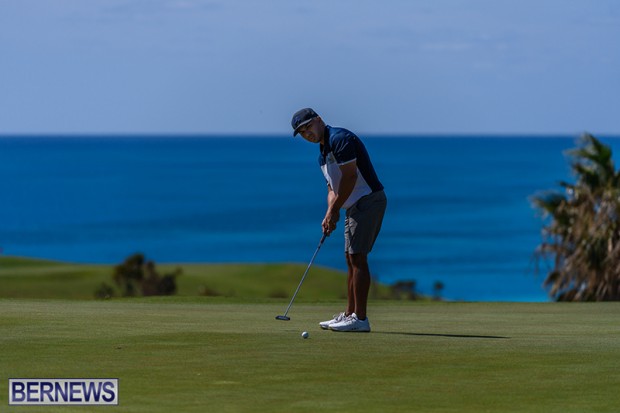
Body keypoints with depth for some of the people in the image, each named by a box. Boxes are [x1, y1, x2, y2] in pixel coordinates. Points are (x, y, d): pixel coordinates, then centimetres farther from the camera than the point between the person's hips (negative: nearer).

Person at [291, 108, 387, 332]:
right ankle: (350, 314, 17)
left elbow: (350, 176, -19)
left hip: (368, 201, -10)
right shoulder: (323, 155, 18)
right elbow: (333, 187, 21)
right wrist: (330, 214, 1)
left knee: (357, 257, -12)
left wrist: (334, 211, -12)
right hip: (355, 206, 10)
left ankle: (360, 319, -12)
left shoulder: (339, 139, -14)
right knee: (351, 259, 12)